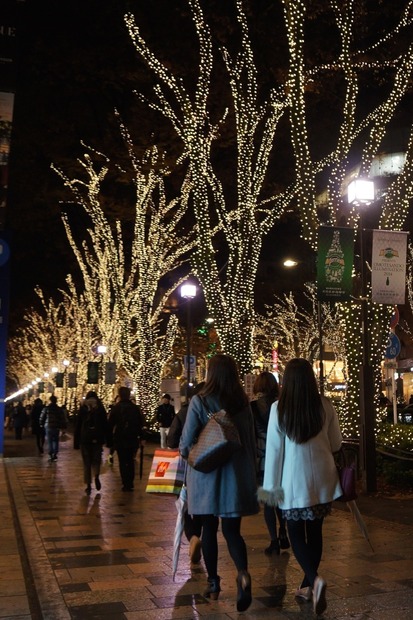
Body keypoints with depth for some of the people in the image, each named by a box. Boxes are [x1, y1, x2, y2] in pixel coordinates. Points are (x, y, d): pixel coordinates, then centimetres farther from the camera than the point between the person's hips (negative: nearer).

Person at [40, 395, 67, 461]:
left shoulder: (46, 408, -5)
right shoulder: (59, 409, -1)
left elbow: (42, 417, -2)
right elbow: (63, 419, -1)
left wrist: (41, 424, 13)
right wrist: (63, 427, 5)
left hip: (48, 427, -1)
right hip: (57, 427, 1)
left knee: (50, 441, 5)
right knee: (55, 440, 11)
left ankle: (51, 454, 0)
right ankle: (55, 454, 2)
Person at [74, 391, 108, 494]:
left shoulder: (82, 410, 2)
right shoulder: (101, 409, 3)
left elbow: (78, 426, 2)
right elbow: (105, 425, 2)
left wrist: (76, 442, 5)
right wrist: (107, 439, 6)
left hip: (85, 439, 0)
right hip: (97, 439, 0)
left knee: (87, 462, 4)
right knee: (96, 459, 13)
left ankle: (88, 486, 1)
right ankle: (96, 476, -10)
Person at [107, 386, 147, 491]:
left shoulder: (115, 408, -5)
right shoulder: (135, 408, 0)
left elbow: (110, 425, -3)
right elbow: (142, 424, -2)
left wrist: (109, 440, 3)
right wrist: (142, 438, 2)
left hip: (119, 440, -2)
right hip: (133, 439, 2)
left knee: (122, 462, 5)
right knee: (130, 461, 14)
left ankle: (126, 484, 0)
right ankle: (130, 483, 13)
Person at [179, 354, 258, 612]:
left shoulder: (199, 402, -10)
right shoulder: (244, 403, 1)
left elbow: (187, 442, -10)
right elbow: (251, 441, 5)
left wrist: (185, 452, 12)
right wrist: (251, 471, 15)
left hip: (206, 474, -2)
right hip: (237, 475, 3)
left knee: (209, 529, 13)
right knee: (232, 530, 8)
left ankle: (213, 583, 22)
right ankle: (243, 573, -16)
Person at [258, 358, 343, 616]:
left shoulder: (279, 408, -12)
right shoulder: (325, 405, -6)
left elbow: (274, 449, -8)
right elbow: (336, 444, 5)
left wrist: (271, 485, 1)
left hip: (295, 479, -3)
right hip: (322, 477, 3)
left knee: (297, 533, 7)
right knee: (315, 530, 15)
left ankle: (314, 579, -14)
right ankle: (309, 585, 25)